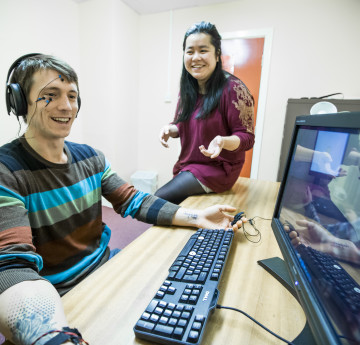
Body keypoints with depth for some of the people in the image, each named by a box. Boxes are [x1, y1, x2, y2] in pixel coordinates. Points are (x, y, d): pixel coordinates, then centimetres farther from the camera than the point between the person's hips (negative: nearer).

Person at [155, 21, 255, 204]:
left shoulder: (233, 89, -16)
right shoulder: (187, 88, 5)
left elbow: (246, 137, -15)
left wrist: (223, 141, -36)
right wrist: (170, 129, -7)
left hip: (217, 168, -7)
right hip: (186, 165, 7)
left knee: (161, 199, -16)